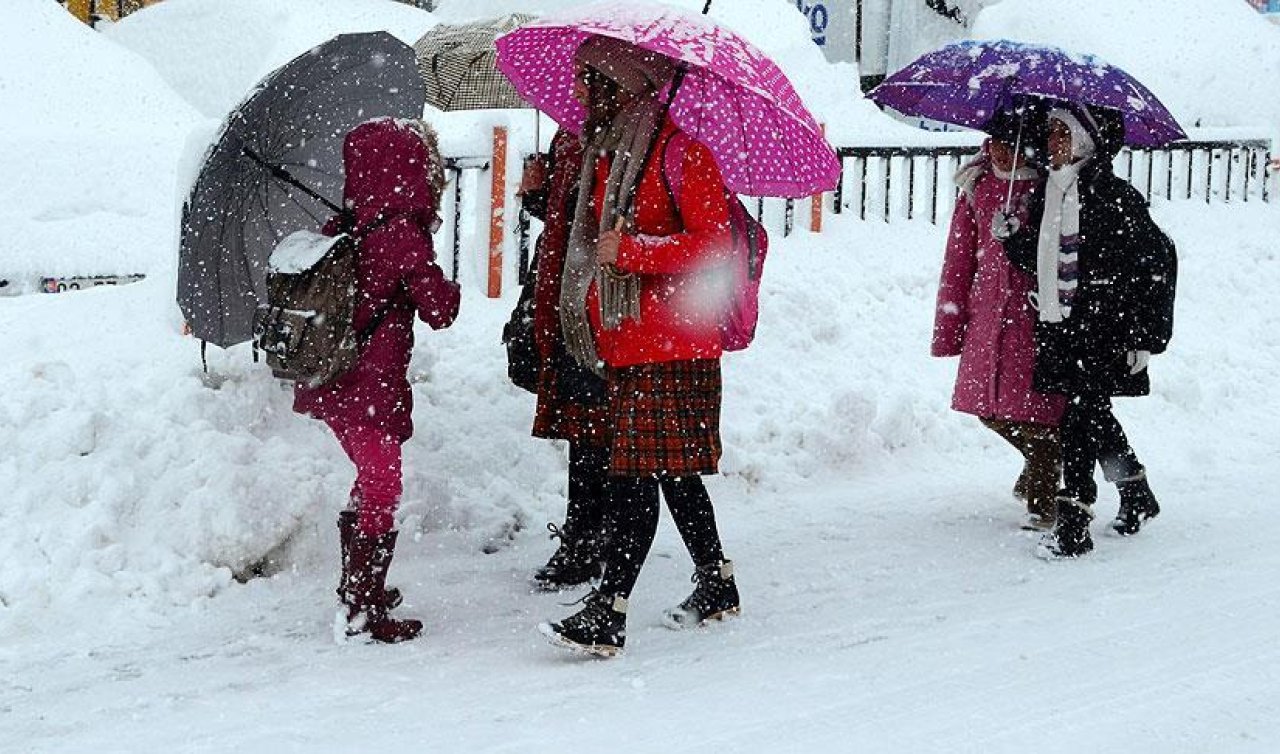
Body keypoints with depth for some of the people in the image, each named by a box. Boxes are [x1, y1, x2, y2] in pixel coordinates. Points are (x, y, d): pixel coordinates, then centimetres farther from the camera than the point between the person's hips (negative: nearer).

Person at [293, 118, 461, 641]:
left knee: (370, 483, 24)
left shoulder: (342, 229, 5)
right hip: (370, 389, -8)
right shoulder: (403, 235, -17)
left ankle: (357, 589, 37)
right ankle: (364, 613, 7)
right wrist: (448, 288, 5)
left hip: (327, 384, 8)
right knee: (381, 495, 3)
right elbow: (439, 309, -13)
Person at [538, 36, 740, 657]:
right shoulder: (607, 155, 17)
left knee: (638, 473, -11)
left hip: (669, 347, -9)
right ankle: (717, 587, 26)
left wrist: (629, 250, -19)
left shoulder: (678, 151, -9)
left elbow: (714, 244, -16)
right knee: (672, 472, 14)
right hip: (622, 343, 9)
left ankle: (607, 613, -13)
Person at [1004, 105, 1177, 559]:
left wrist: (1146, 335, -10)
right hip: (1059, 325, 7)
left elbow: (1158, 261, -9)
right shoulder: (1047, 195, 9)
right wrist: (1009, 236, -2)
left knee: (1082, 415, -12)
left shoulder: (1115, 197, -12)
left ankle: (1073, 523, -9)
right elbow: (1036, 257, 18)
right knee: (1093, 415, 17)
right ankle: (1137, 496, 37)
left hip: (1103, 328, -7)